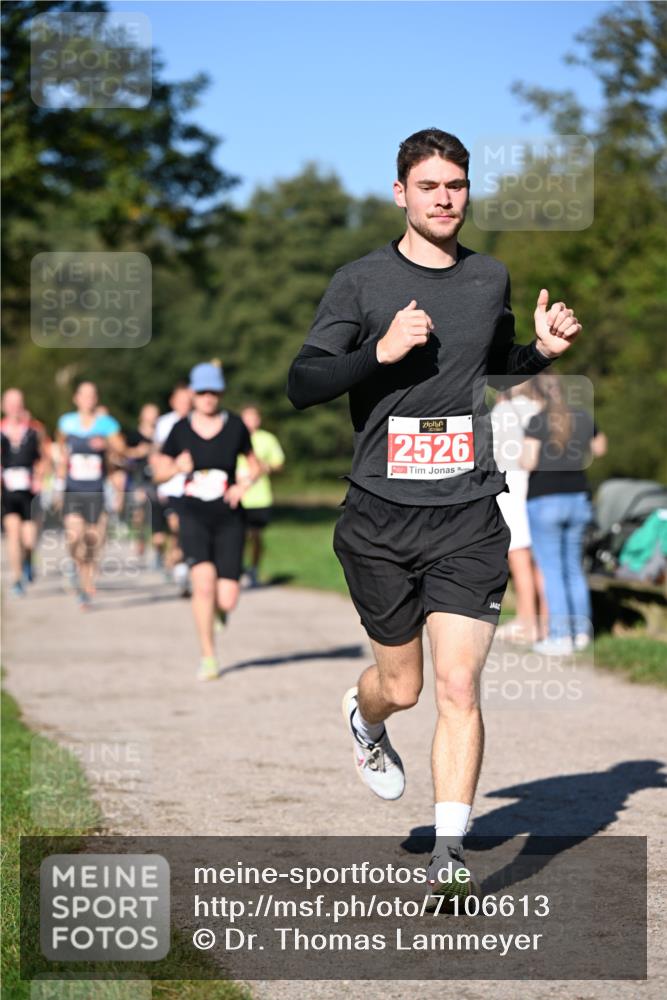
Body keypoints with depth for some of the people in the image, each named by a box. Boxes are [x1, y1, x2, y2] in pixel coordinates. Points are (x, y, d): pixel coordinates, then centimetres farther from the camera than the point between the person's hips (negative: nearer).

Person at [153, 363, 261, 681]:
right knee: (203, 581, -21)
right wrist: (178, 467, -13)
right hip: (193, 516, 0)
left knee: (227, 601, -6)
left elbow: (254, 464, 13)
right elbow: (160, 471, 8)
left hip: (229, 519, 1)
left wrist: (245, 484, -7)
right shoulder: (181, 429, 0)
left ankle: (218, 605, 35)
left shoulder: (235, 425, 0)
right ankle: (208, 657, -7)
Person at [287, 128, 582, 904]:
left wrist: (544, 350, 7)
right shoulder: (361, 281, -1)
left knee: (457, 685, -10)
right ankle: (364, 718, 48)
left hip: (468, 519, 1)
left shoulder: (490, 278, 10)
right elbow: (301, 385, -6)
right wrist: (380, 350, -20)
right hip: (381, 519, -1)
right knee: (402, 685, 10)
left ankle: (448, 854, -5)